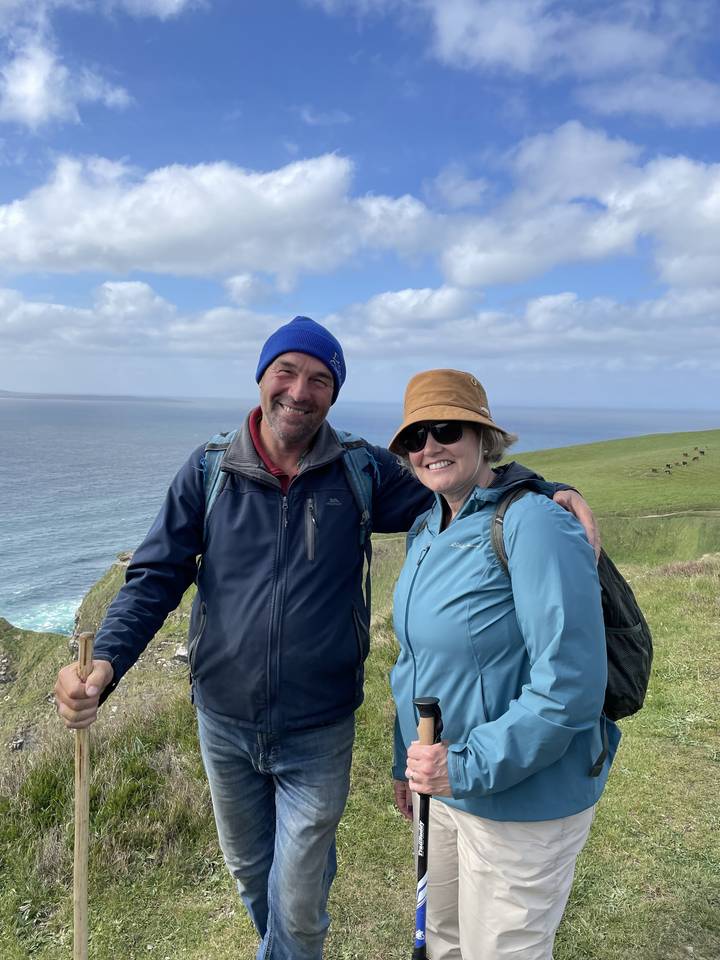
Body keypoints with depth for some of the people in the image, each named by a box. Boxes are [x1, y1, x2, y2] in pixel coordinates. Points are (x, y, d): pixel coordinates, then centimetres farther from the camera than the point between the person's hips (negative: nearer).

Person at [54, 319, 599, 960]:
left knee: (298, 902, 12)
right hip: (224, 722, 2)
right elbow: (156, 578, -5)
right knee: (250, 875, 25)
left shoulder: (363, 474, -8)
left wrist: (553, 492, -22)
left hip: (318, 731, -2)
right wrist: (105, 663, -21)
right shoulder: (209, 471, -6)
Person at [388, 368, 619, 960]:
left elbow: (571, 686, -26)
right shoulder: (426, 530, 3)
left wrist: (468, 766, -24)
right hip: (445, 788, 7)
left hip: (524, 799, -7)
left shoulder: (534, 524, -23)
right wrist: (407, 763, 17)